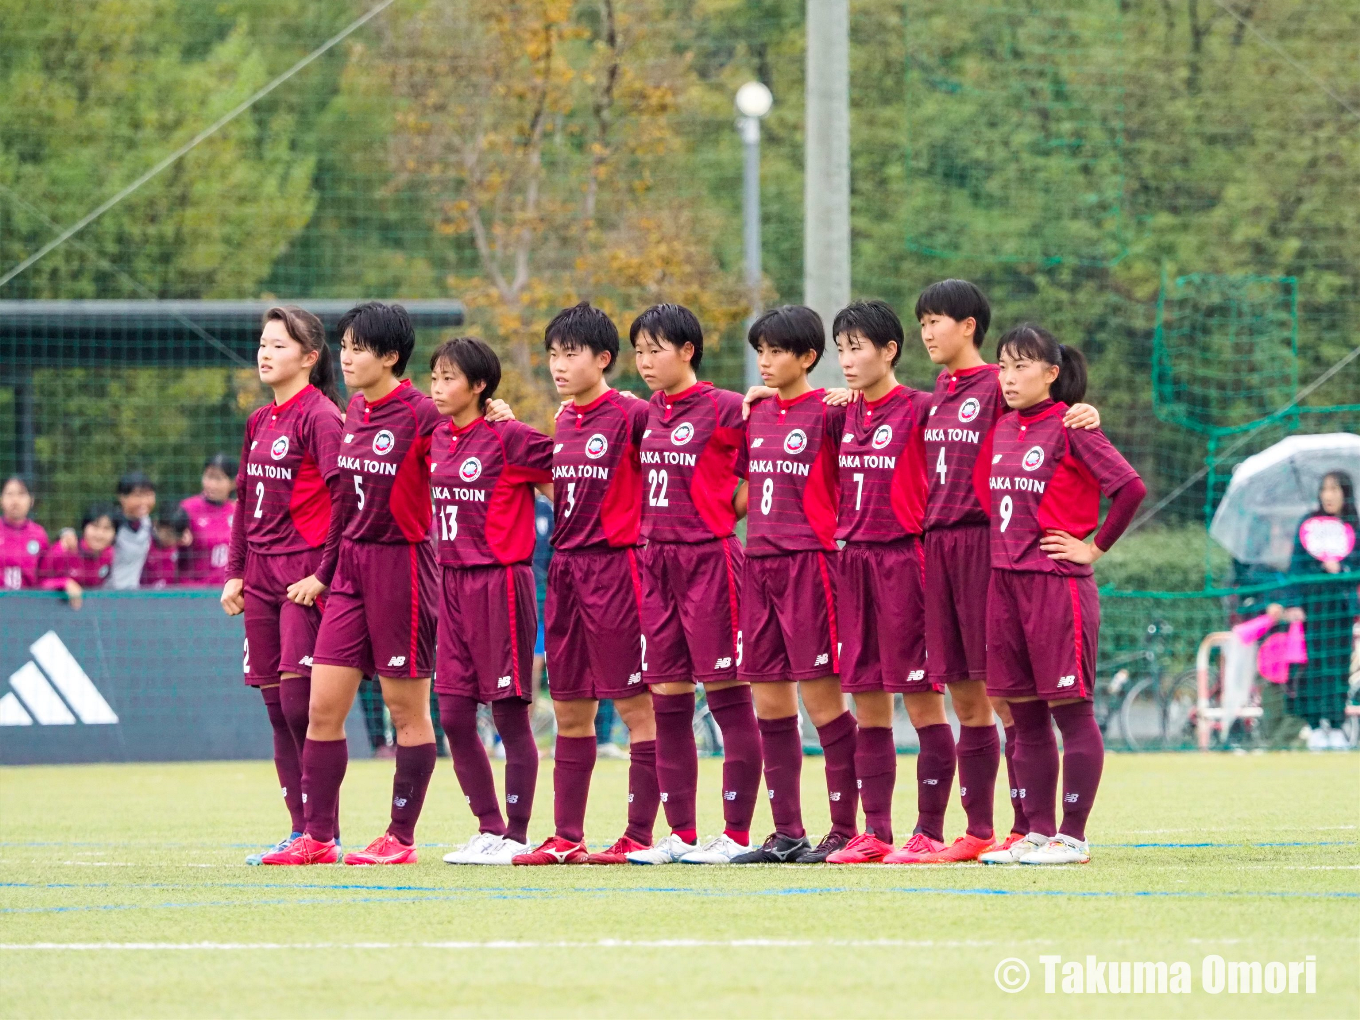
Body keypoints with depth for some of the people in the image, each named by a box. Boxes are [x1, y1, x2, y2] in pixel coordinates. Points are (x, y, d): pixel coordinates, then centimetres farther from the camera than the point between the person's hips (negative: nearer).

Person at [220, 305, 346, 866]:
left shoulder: (319, 417, -9)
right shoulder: (260, 421, 16)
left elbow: (344, 500, -14)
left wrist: (323, 573, -16)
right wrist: (234, 572, 15)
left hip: (306, 575, -8)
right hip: (262, 577, 8)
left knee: (301, 703, -12)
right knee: (278, 708, 6)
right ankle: (301, 831, 10)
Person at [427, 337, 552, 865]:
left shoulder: (509, 437, -11)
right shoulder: (437, 439, 10)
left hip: (499, 582, -7)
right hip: (452, 581, 7)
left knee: (510, 714, -2)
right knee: (453, 715, 6)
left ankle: (516, 836, 4)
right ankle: (489, 830, 16)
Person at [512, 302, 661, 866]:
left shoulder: (630, 414, -9)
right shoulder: (563, 421, 13)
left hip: (615, 564, -8)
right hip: (565, 566, 8)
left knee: (635, 703, -4)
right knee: (569, 709, 10)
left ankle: (639, 835, -4)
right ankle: (566, 837, 14)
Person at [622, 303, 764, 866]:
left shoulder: (723, 408, -8)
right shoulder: (647, 414, 12)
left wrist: (729, 511, -4)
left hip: (708, 556, -7)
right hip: (654, 560, 7)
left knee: (727, 693, -3)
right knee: (667, 699, 7)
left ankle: (736, 833, -2)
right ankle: (680, 834, 12)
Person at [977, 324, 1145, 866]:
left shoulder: (1071, 428, -8)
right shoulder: (1003, 429, 12)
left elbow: (1130, 487, -15)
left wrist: (1094, 548, -9)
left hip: (1058, 580, -7)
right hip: (1005, 578, 7)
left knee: (1070, 709, -3)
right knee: (1026, 716, 9)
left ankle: (1072, 836, -1)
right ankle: (1037, 832, 14)